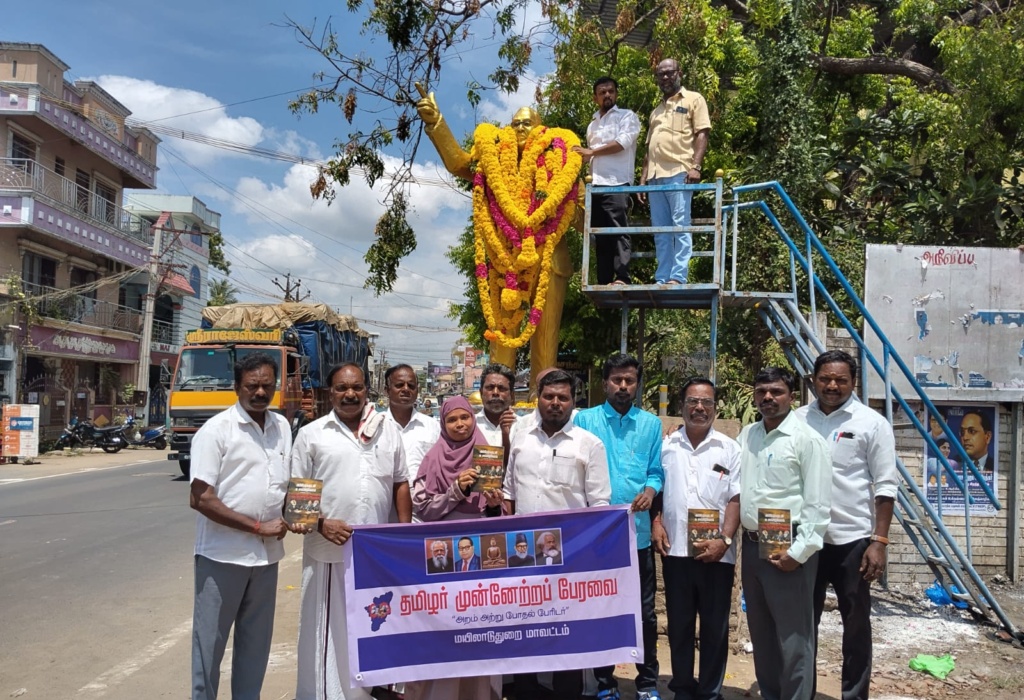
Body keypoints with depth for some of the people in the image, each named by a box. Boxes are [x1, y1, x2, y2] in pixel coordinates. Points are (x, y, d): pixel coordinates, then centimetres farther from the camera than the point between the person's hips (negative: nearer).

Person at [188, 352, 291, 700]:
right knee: (210, 641, 7)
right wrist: (257, 526, -16)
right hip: (222, 554, -5)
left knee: (256, 641, 16)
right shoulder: (216, 430, -11)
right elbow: (200, 499, -16)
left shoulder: (282, 427, 6)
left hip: (267, 553, 5)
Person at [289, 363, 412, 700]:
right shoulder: (312, 434, 2)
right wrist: (320, 523, -12)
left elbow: (400, 484, 13)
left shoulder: (389, 431, 9)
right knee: (328, 629, 5)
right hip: (329, 550, -2)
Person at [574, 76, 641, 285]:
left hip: (616, 183, -6)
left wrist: (591, 151, -8)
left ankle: (621, 278, -17)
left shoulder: (627, 116, 8)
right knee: (601, 235, 3)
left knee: (618, 231, -13)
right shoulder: (593, 125, 26)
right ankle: (603, 282, 3)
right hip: (595, 186, 6)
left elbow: (622, 142, -8)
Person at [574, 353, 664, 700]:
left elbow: (656, 471, 6)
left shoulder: (650, 423, 8)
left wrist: (650, 490, -15)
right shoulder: (585, 420, 3)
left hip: (637, 530, 1)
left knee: (645, 611, 8)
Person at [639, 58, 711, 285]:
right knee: (660, 230, 3)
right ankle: (662, 278, 3)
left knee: (681, 226, -10)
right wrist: (644, 175, 17)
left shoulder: (693, 99, 8)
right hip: (655, 176, 7)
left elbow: (701, 134, -3)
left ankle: (678, 277, -12)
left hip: (679, 172, -7)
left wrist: (695, 166, -15)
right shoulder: (656, 110, 27)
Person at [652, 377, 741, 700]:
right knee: (679, 624, 12)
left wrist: (724, 540, -12)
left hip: (716, 553, -1)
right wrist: (655, 522, -1)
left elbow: (736, 498, -2)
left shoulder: (729, 448, 1)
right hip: (675, 550, 1)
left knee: (715, 626, 8)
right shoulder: (666, 446, 7)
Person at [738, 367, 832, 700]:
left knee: (793, 637, 1)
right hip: (752, 545, 7)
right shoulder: (747, 435, 10)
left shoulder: (807, 439, -10)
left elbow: (818, 504, -13)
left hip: (788, 548, -7)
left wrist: (799, 551, -16)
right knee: (761, 633, 17)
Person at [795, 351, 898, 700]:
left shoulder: (872, 423, -4)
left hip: (853, 540, -3)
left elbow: (885, 486, -5)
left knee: (856, 624, 10)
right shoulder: (797, 420, 4)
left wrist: (879, 541, -11)